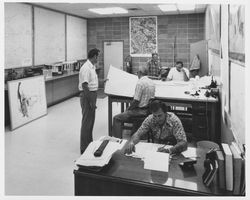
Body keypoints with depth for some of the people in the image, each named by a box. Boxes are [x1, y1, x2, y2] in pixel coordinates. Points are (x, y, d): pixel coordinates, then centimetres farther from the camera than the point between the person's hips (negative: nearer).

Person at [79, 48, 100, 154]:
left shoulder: (92, 67, 10)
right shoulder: (86, 68, -20)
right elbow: (85, 86, -25)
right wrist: (91, 101, -24)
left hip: (92, 94, 10)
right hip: (87, 95, -10)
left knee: (91, 120, 19)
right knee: (87, 121, -2)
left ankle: (89, 143, 34)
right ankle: (84, 148, 10)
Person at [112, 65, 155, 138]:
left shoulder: (140, 83, -18)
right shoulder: (152, 82, 8)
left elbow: (136, 100, -22)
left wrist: (128, 109, -5)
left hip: (141, 110, -9)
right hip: (149, 110, 9)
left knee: (116, 118, -4)